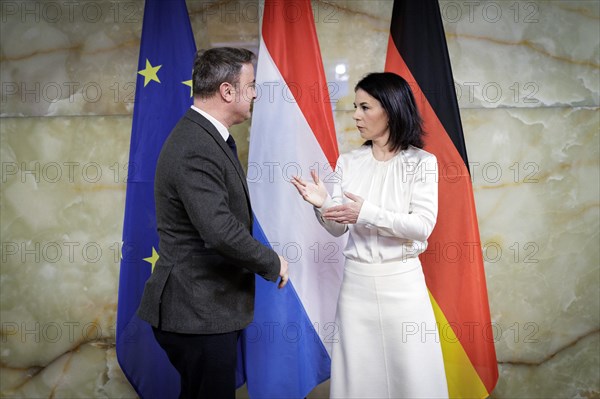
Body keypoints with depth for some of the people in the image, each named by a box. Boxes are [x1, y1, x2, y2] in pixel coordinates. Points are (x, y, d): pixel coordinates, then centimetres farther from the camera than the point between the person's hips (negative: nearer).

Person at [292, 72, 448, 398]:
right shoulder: (348, 163, 4)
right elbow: (338, 228, 3)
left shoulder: (421, 162, -5)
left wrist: (367, 213, -22)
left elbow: (422, 226, -13)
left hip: (402, 281, -3)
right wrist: (322, 204, -17)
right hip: (357, 281, 3)